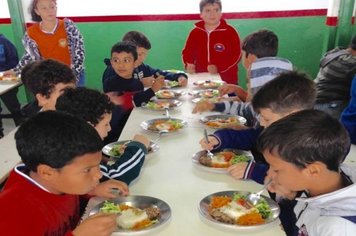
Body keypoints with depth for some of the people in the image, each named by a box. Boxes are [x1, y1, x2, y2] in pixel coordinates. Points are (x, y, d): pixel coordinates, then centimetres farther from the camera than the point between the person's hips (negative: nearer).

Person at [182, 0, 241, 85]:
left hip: (227, 81, -3)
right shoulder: (195, 32, 6)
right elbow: (187, 52, 13)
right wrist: (189, 65, -8)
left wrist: (218, 67, -21)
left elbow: (236, 55, -8)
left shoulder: (230, 31, -5)